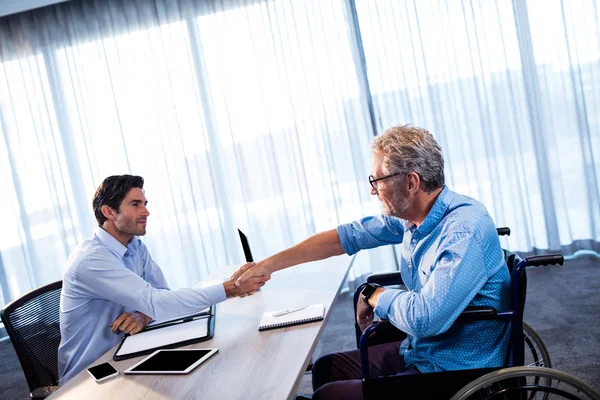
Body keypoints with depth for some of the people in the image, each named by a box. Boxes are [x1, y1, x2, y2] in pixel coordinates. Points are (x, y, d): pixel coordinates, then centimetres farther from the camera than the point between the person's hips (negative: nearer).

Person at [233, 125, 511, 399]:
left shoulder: (464, 230, -29)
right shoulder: (407, 215, -3)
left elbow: (425, 318, -37)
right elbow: (347, 236, 6)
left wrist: (373, 295, -16)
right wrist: (269, 265, 8)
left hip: (458, 373, -8)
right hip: (418, 350, 8)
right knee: (325, 368, 15)